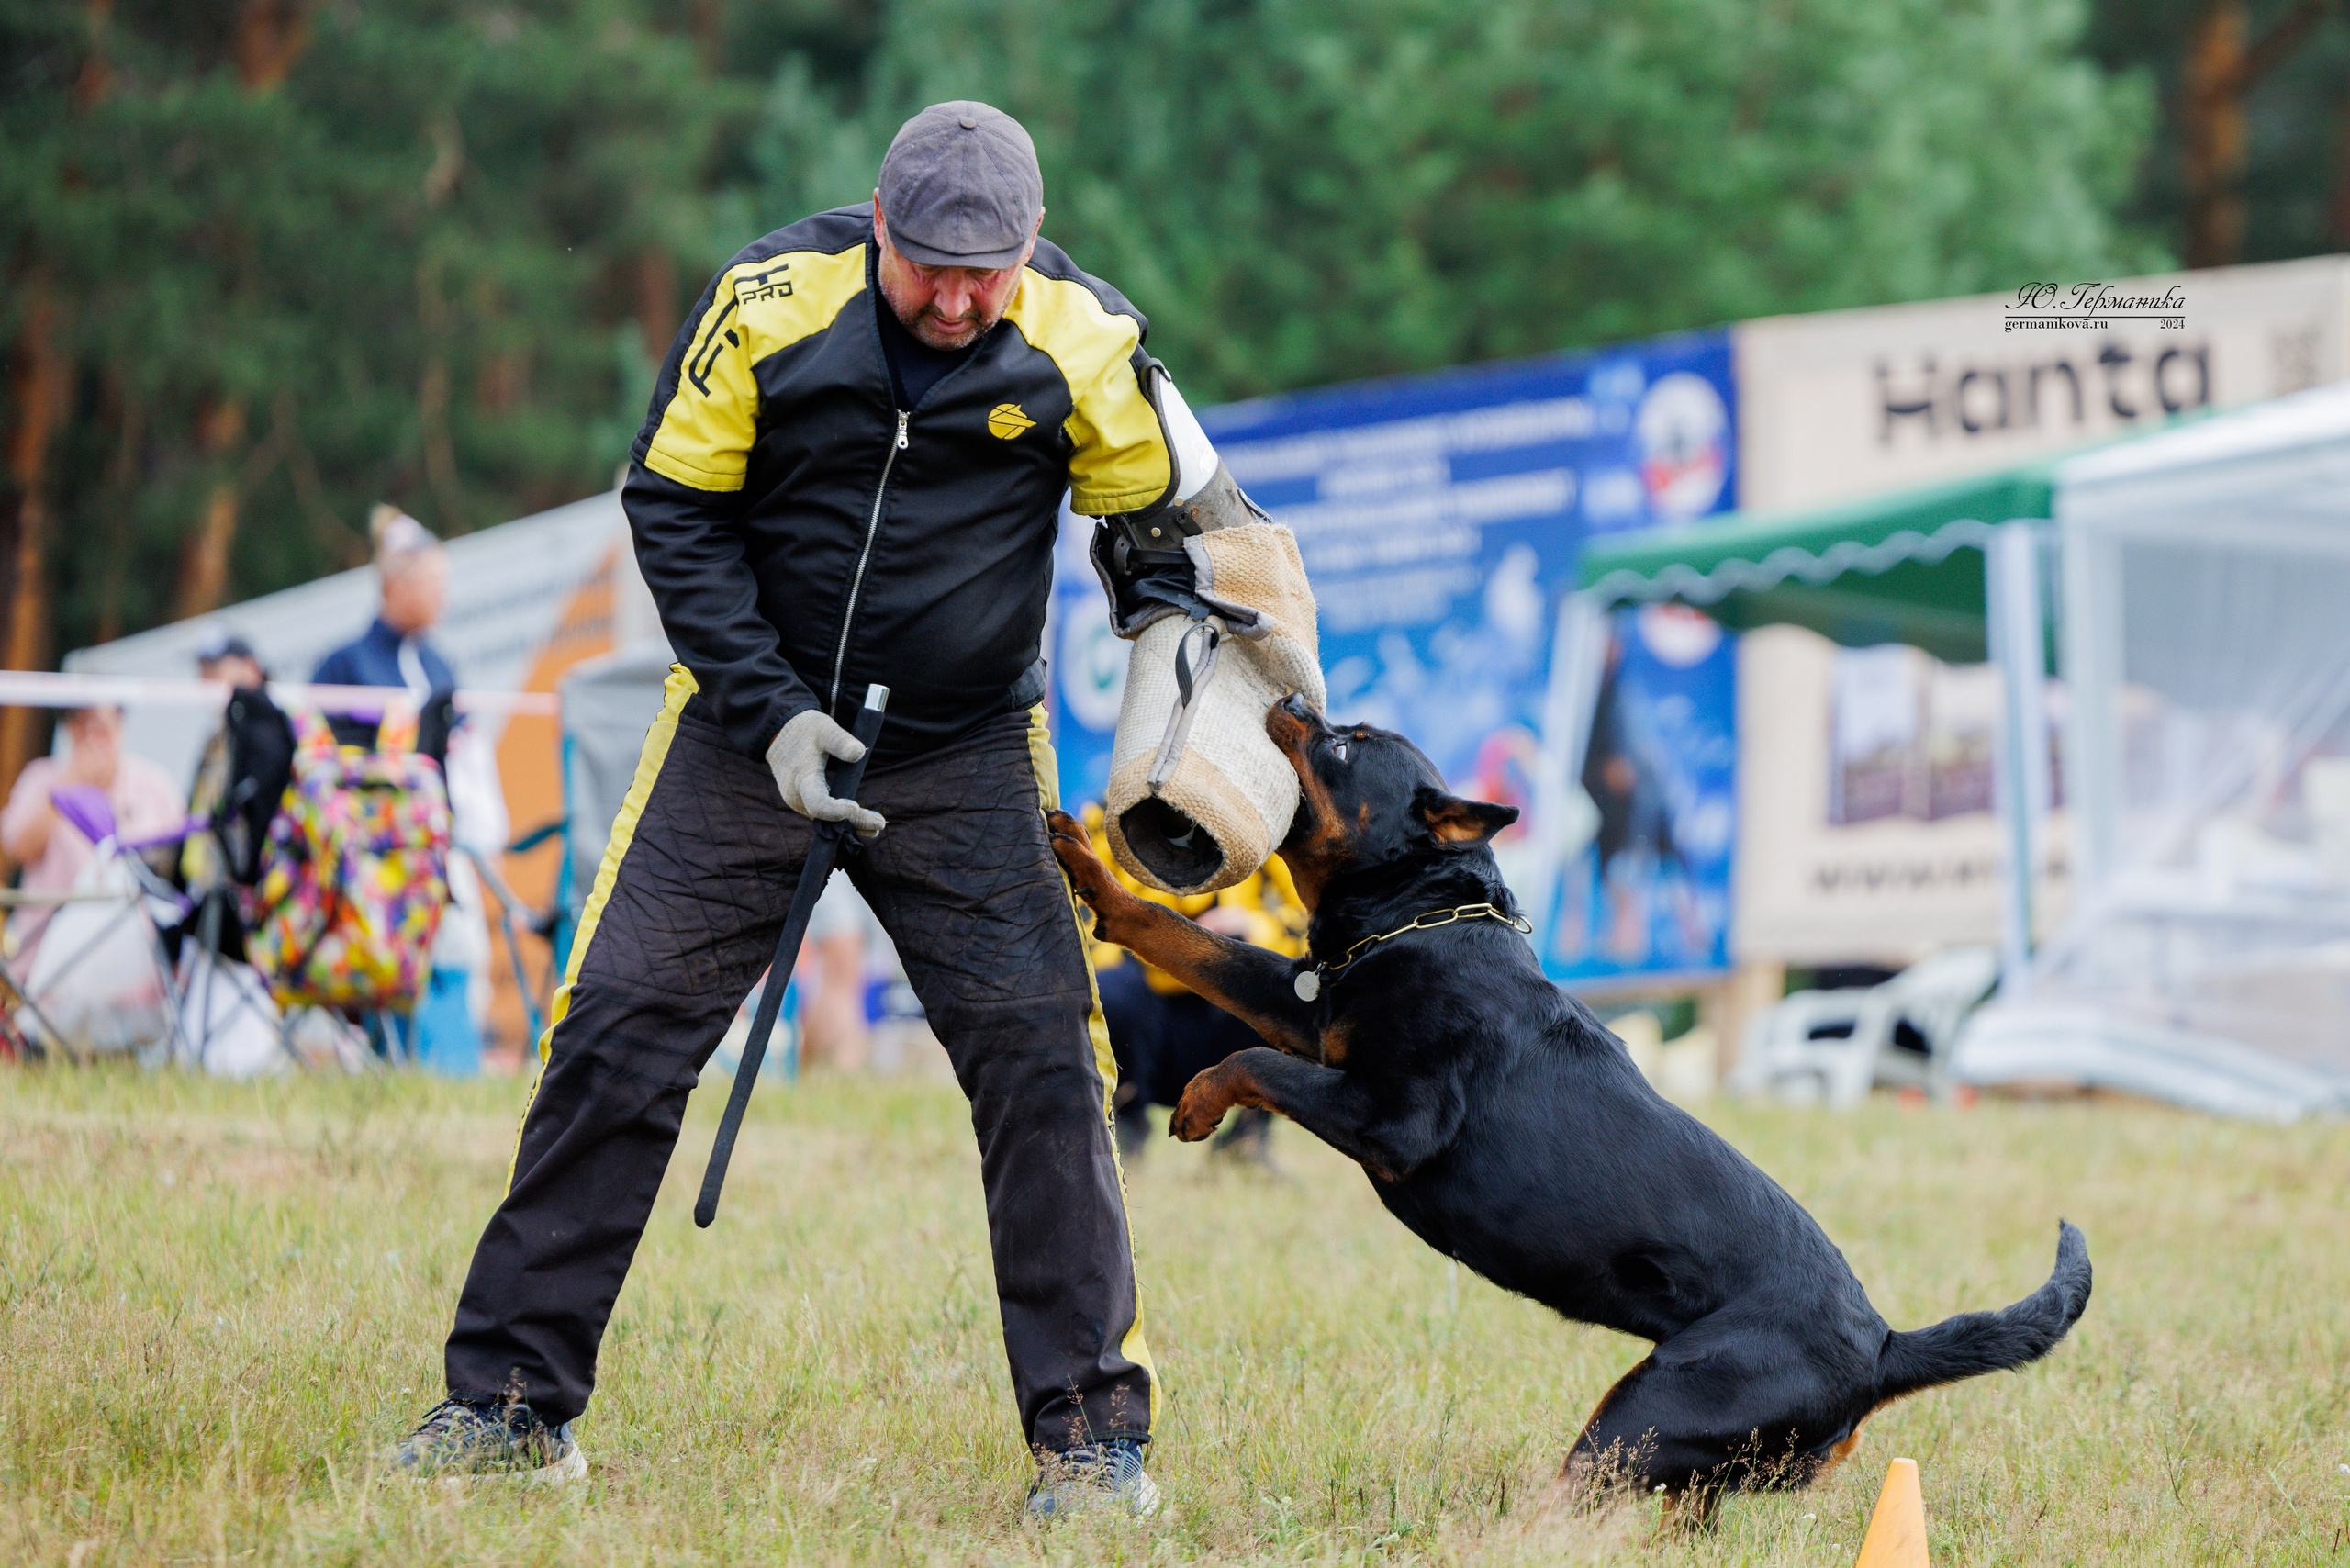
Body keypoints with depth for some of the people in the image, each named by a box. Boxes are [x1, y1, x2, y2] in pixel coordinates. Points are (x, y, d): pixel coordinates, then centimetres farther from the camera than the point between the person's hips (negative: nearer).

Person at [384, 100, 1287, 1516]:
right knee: (616, 1036, -4)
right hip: (748, 728, 0)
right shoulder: (769, 306, -13)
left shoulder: (1080, 344, -12)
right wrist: (771, 711, -11)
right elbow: (673, 508, -4)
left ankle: (1093, 1433, 1)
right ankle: (511, 1399, 6)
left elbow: (1196, 524, 1)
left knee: (1043, 1065, -9)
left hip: (964, 759, 0)